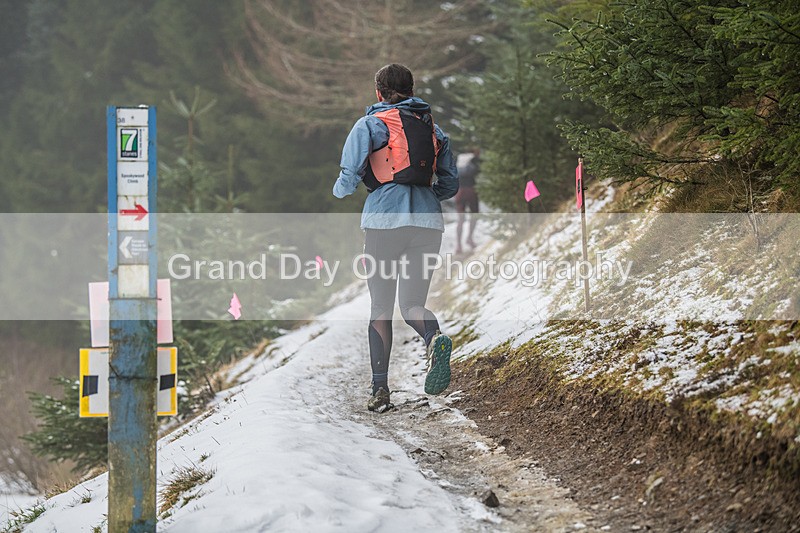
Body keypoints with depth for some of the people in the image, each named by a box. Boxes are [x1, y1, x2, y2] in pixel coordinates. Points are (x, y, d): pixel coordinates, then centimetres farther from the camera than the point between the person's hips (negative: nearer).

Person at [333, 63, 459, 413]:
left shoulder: (370, 125, 4)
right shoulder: (432, 128, 17)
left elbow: (349, 178, -5)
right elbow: (450, 185, 15)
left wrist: (338, 191, 18)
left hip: (385, 219, -3)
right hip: (428, 222, 3)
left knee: (381, 308, 7)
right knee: (413, 304, 8)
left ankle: (380, 390, 1)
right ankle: (434, 339, -27)